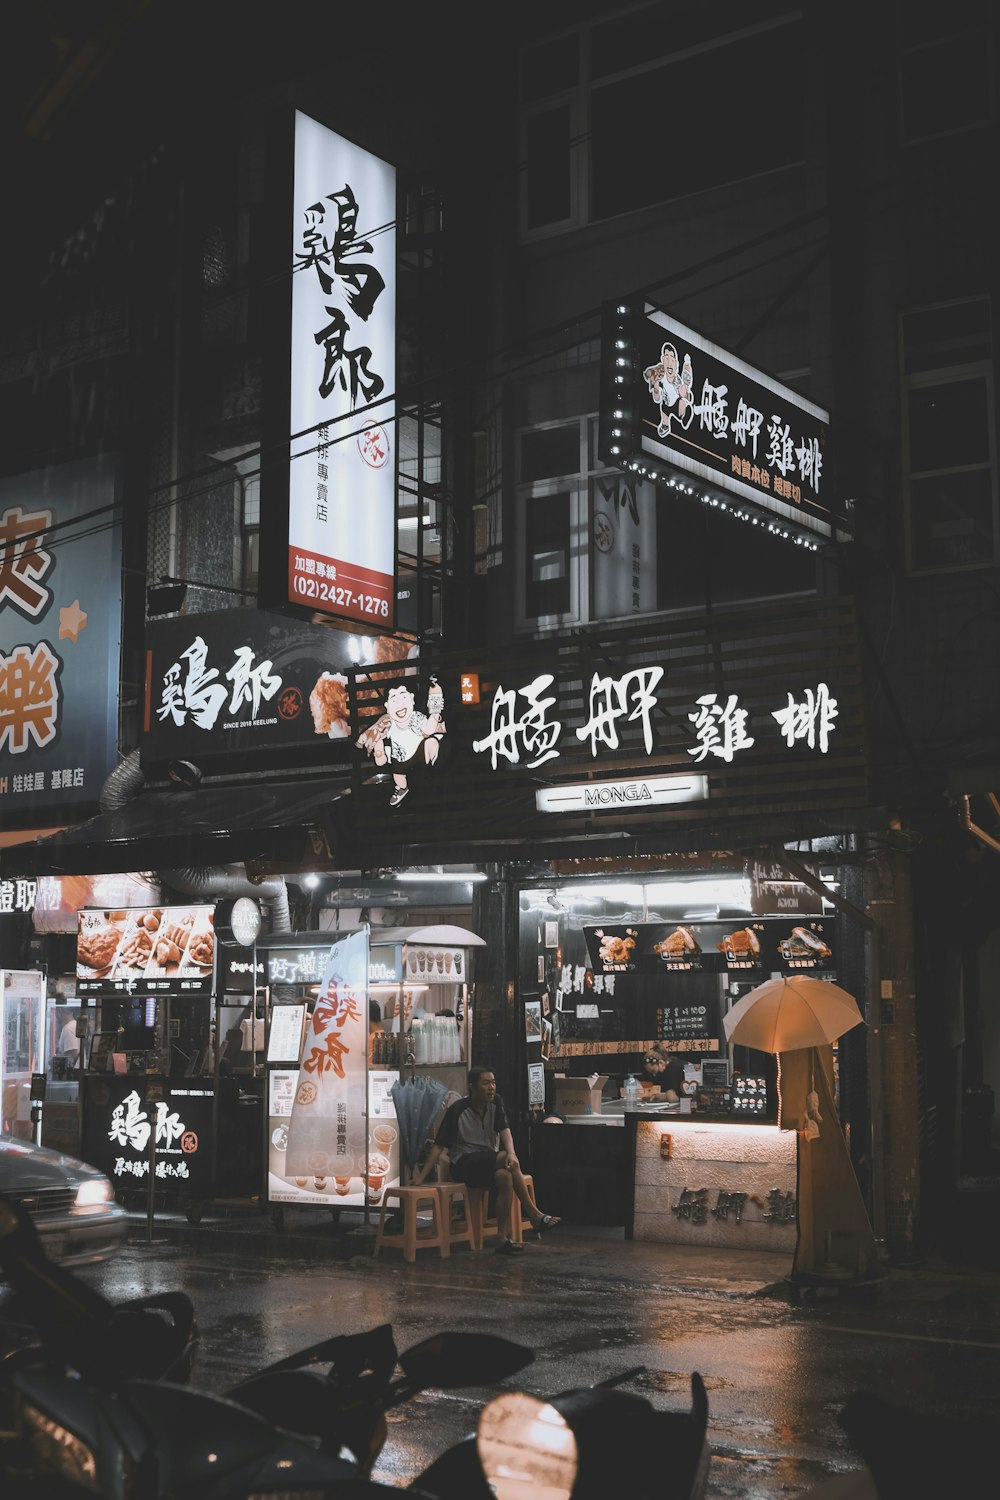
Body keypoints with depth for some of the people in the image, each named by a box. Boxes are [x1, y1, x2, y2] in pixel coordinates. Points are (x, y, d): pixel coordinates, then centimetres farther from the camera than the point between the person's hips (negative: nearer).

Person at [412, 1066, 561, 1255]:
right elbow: (439, 1146, -10)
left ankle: (503, 1239, -28)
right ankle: (535, 1216, -26)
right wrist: (421, 1177, -15)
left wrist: (511, 1152, -30)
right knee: (506, 1161, -30)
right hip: (464, 1164, -5)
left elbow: (504, 1130, -8)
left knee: (504, 1176, -32)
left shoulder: (495, 1103, 4)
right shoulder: (458, 1110, -10)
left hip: (489, 1164, 5)